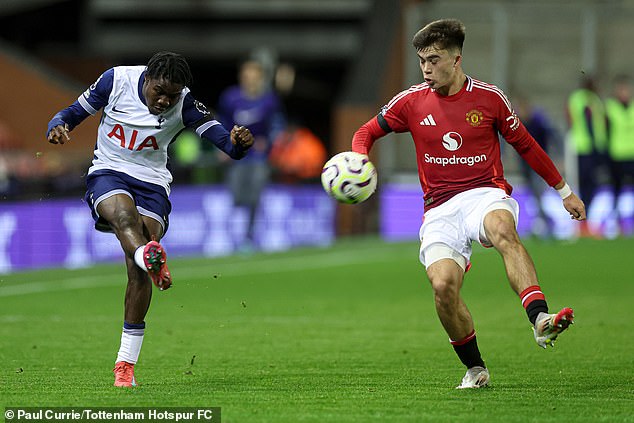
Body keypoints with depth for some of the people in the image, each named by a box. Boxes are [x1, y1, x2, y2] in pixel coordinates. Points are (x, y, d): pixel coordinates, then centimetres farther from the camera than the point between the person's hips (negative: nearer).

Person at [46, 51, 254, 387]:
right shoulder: (117, 80, -9)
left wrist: (238, 142, -39)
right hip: (107, 174, 0)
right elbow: (75, 111, 2)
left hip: (152, 183, 0)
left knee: (136, 268, -15)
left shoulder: (184, 103, -9)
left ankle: (126, 362, -9)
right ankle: (151, 258, -70)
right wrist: (57, 127, -20)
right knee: (123, 212, -37)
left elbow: (226, 143, -16)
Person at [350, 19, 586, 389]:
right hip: (440, 209, 2)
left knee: (503, 230, -38)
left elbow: (525, 144, 16)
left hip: (485, 193, -1)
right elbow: (367, 133, 19)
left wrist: (564, 191, 22)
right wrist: (359, 158, -6)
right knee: (443, 284, -22)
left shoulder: (489, 97, 4)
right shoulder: (411, 102, 7)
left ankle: (540, 320, -55)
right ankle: (475, 368, 0)